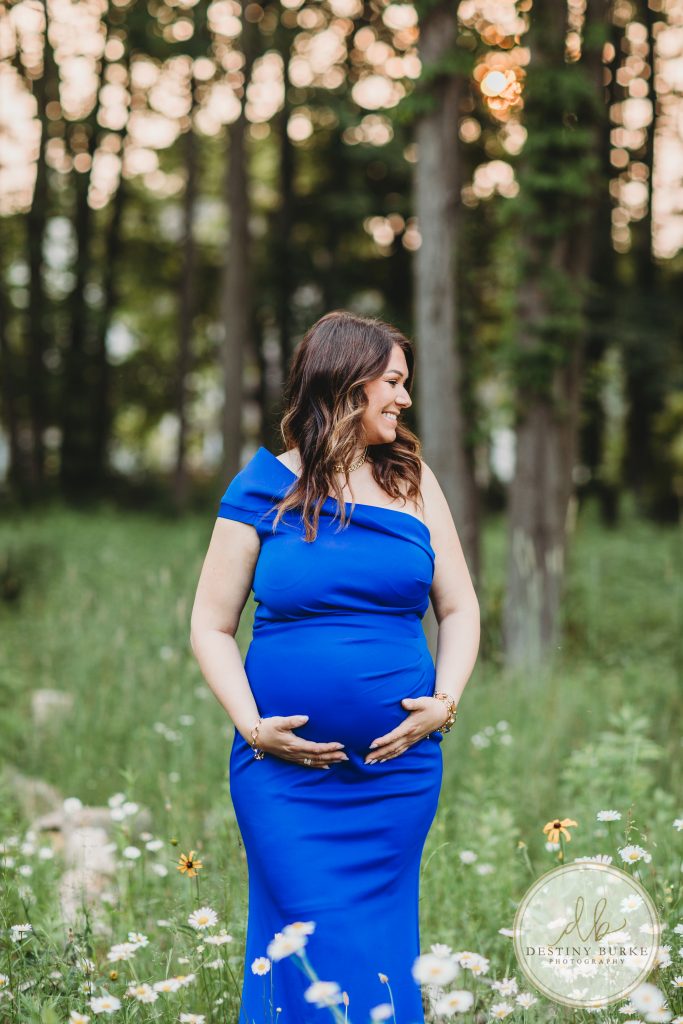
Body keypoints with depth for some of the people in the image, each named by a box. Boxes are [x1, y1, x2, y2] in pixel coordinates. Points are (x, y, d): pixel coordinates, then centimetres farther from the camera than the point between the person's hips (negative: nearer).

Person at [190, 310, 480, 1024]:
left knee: (384, 945, 6)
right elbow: (211, 626, 2)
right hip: (285, 769, -2)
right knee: (309, 946, -4)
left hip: (401, 767, 3)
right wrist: (253, 725, -10)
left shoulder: (413, 482, 10)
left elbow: (459, 609, 12)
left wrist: (445, 703, -3)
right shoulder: (265, 488, 1)